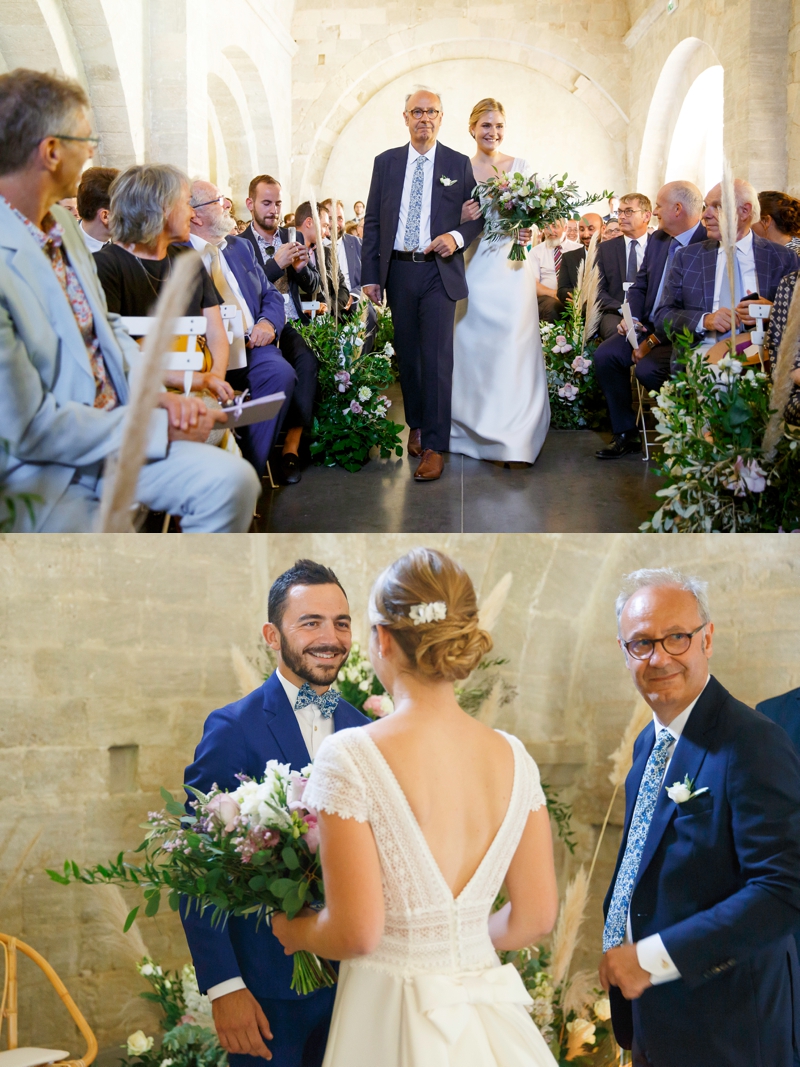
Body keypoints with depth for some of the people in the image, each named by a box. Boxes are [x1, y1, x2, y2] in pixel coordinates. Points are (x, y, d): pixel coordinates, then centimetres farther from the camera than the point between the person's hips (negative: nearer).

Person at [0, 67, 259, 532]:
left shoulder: (62, 223, 7)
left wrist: (158, 393, -1)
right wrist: (158, 426, -15)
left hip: (112, 428, 8)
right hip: (42, 472, -8)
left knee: (232, 480, -11)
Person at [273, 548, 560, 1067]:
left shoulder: (351, 756, -19)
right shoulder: (513, 756, -4)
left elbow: (355, 934, -18)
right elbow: (536, 917, 2)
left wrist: (294, 932, 3)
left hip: (394, 1021, -4)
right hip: (489, 1018, 4)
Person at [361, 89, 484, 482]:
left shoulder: (459, 164, 4)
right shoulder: (386, 162, 9)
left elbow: (478, 216, 7)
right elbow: (372, 222, 8)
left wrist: (457, 237, -15)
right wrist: (370, 276, 2)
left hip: (439, 272, -3)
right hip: (398, 271, 3)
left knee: (436, 357, -9)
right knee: (407, 354, 11)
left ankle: (434, 446, -8)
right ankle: (416, 425, 27)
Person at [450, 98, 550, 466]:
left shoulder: (519, 167, 5)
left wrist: (526, 233, -15)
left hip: (512, 265, -1)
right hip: (474, 266, 1)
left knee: (512, 346, -7)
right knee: (473, 344, 3)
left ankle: (512, 438, -5)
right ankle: (476, 429, 17)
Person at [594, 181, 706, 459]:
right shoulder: (657, 240, 9)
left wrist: (653, 341, -21)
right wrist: (631, 319, -6)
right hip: (647, 326, 8)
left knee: (647, 369, -30)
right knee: (605, 355, -13)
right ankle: (625, 434, -1)